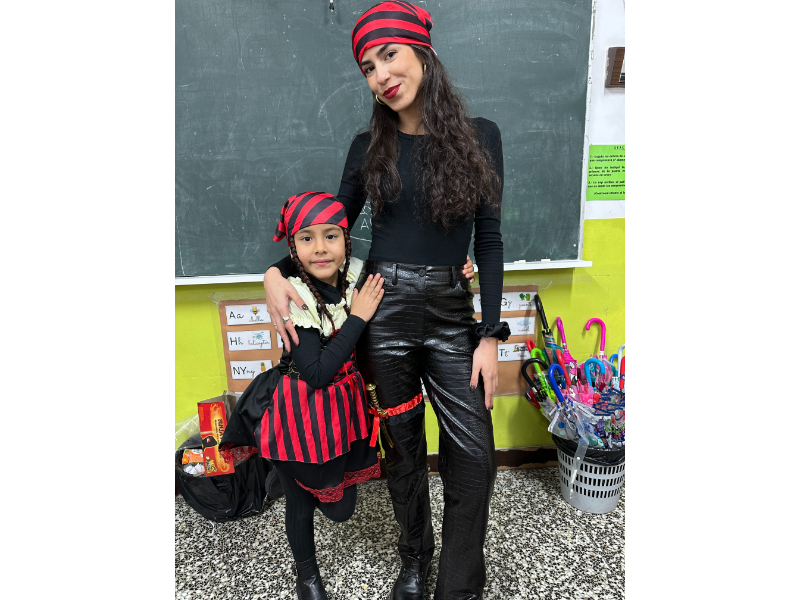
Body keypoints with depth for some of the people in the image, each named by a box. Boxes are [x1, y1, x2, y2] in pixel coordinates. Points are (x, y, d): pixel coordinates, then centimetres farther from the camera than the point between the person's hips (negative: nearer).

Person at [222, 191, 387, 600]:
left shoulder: (358, 279, -9)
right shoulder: (295, 300, -24)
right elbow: (317, 373, -28)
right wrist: (357, 318, -28)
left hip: (344, 409, 5)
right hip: (301, 413, -5)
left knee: (342, 508, 19)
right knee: (300, 501, 15)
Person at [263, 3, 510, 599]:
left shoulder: (479, 136, 0)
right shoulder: (370, 146, 4)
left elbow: (489, 241, 0)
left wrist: (489, 336, -4)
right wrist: (277, 270, -4)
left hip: (452, 309, 0)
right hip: (385, 305, 1)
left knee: (474, 451, 1)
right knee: (403, 442, 12)